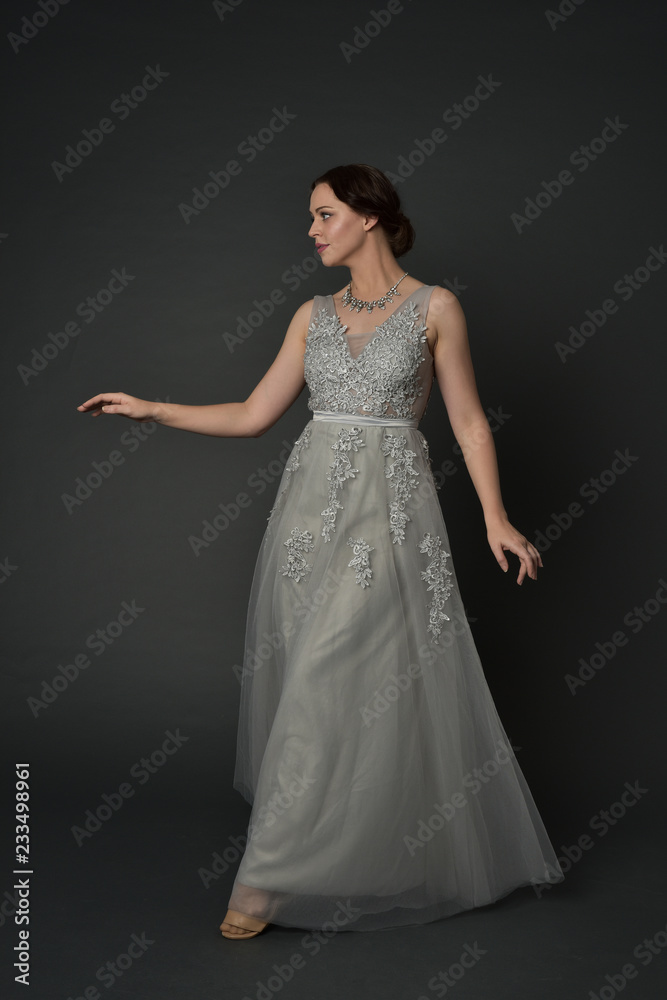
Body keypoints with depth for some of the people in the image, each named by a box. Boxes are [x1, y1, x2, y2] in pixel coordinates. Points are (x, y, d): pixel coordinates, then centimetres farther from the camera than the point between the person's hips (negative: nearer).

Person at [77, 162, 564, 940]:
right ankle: (318, 845, 27)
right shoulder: (313, 315, 12)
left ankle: (272, 879, 0)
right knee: (303, 678, 7)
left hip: (389, 508, -4)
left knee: (334, 683, -8)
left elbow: (469, 422, 1)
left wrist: (495, 517, -8)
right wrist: (150, 410, 7)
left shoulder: (435, 308, 1)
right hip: (312, 503, 5)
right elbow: (252, 416, 11)